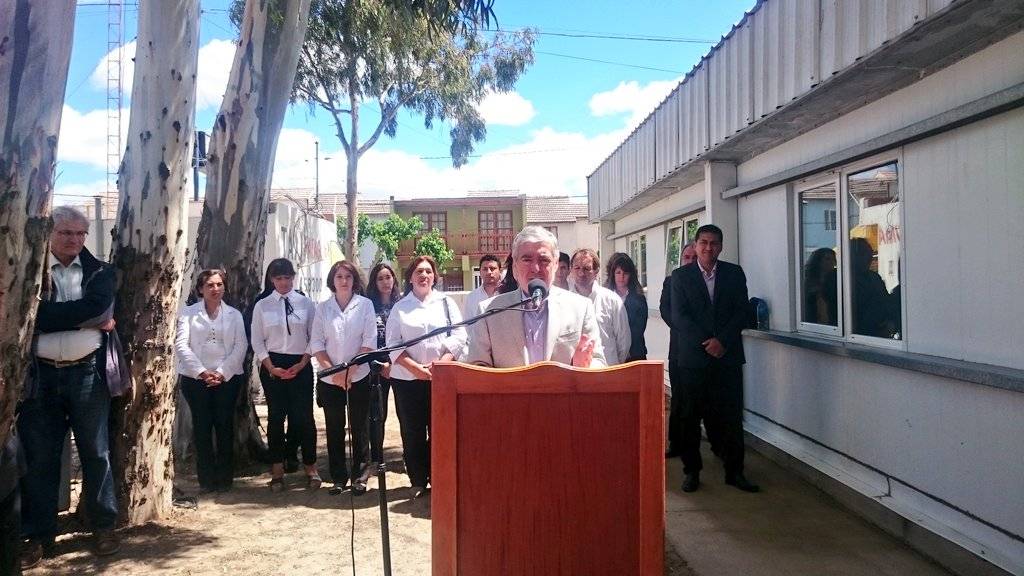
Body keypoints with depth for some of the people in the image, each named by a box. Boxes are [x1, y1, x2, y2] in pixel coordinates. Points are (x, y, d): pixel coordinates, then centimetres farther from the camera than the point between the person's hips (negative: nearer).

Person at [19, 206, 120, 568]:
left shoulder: (100, 272, 7)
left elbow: (97, 306, -11)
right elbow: (32, 315, -9)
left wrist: (52, 314, -11)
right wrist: (88, 319, -14)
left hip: (87, 374, 0)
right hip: (40, 375, 0)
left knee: (96, 452, 7)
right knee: (39, 457, 6)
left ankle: (104, 527, 18)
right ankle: (38, 535, 17)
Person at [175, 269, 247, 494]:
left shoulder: (234, 315, 9)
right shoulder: (188, 313, 5)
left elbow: (240, 346, 2)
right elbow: (181, 345, -4)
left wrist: (222, 373, -10)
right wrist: (202, 372, -12)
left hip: (227, 378, 1)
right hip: (195, 378, -1)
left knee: (225, 426, 2)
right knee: (202, 427, 1)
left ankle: (224, 479, 10)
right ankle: (206, 480, 9)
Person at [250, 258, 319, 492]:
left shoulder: (305, 303, 1)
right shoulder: (262, 306, 3)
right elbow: (257, 341, 3)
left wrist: (302, 364, -8)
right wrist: (271, 367, -7)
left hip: (301, 365, -1)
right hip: (272, 365, 1)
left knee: (304, 417, -1)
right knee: (276, 416, 7)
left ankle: (311, 467, 14)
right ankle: (277, 469, 19)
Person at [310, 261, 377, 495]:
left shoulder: (365, 304, -1)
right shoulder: (323, 307, 5)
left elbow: (369, 341, -5)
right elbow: (316, 343, 2)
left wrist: (350, 370, -11)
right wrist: (334, 371, -9)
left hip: (358, 377, -2)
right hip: (330, 378, 2)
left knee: (360, 429, 4)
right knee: (334, 430, 7)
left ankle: (360, 476, 14)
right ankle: (338, 477, 17)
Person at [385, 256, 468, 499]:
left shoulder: (446, 303, 8)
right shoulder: (400, 308, 9)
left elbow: (458, 337, 1)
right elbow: (393, 343, 2)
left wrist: (440, 364, -12)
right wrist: (415, 367, -11)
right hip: (408, 378, 0)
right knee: (412, 432, 4)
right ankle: (418, 481, 16)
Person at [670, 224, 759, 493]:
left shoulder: (734, 273, 8)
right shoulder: (681, 275, 3)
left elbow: (741, 312, 2)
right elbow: (679, 316, -4)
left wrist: (722, 341, -11)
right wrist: (705, 343, -13)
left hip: (728, 355, 1)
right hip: (693, 357, -1)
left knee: (731, 416, 3)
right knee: (691, 416, 5)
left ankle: (734, 471, 14)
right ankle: (691, 471, 15)